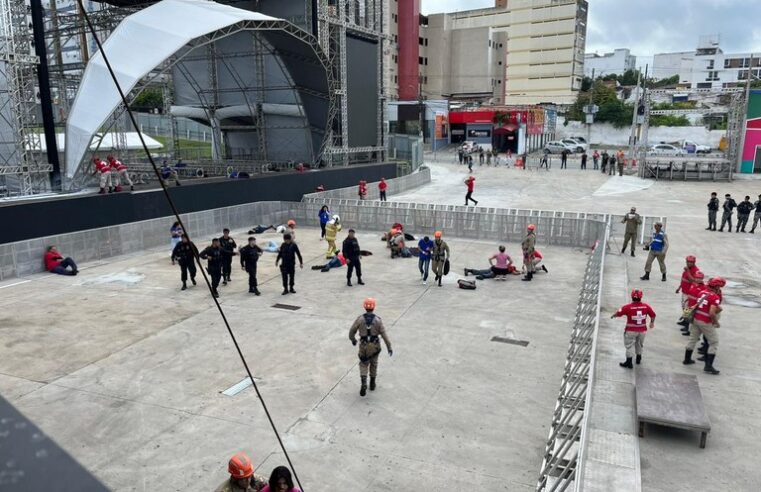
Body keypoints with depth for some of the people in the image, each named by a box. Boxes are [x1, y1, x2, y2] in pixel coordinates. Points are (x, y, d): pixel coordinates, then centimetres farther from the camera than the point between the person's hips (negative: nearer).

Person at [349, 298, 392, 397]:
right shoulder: (378, 320, -17)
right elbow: (384, 335, -16)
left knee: (363, 364, 16)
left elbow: (352, 331, -6)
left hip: (364, 346, -1)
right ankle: (372, 383, 36)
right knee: (373, 363, 24)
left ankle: (364, 384, -5)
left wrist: (353, 339, 16)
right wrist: (389, 347, -8)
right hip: (375, 346, 1)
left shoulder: (360, 319, -16)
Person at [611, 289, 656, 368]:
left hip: (631, 331, -4)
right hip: (642, 330, 4)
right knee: (639, 344, 25)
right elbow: (653, 315, 4)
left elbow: (618, 313, -9)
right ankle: (638, 358, 43)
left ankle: (629, 363, 8)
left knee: (630, 345, 7)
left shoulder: (627, 307, -20)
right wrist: (652, 323, 24)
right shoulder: (646, 306, -9)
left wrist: (613, 316, 14)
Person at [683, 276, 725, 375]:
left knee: (693, 339, 21)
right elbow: (712, 313, -23)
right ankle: (708, 366, 2)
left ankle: (687, 359, 33)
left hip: (696, 319, 7)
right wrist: (716, 322, -8)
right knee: (714, 343, 5)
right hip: (706, 322, -7)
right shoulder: (715, 297, -15)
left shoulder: (703, 292, 7)